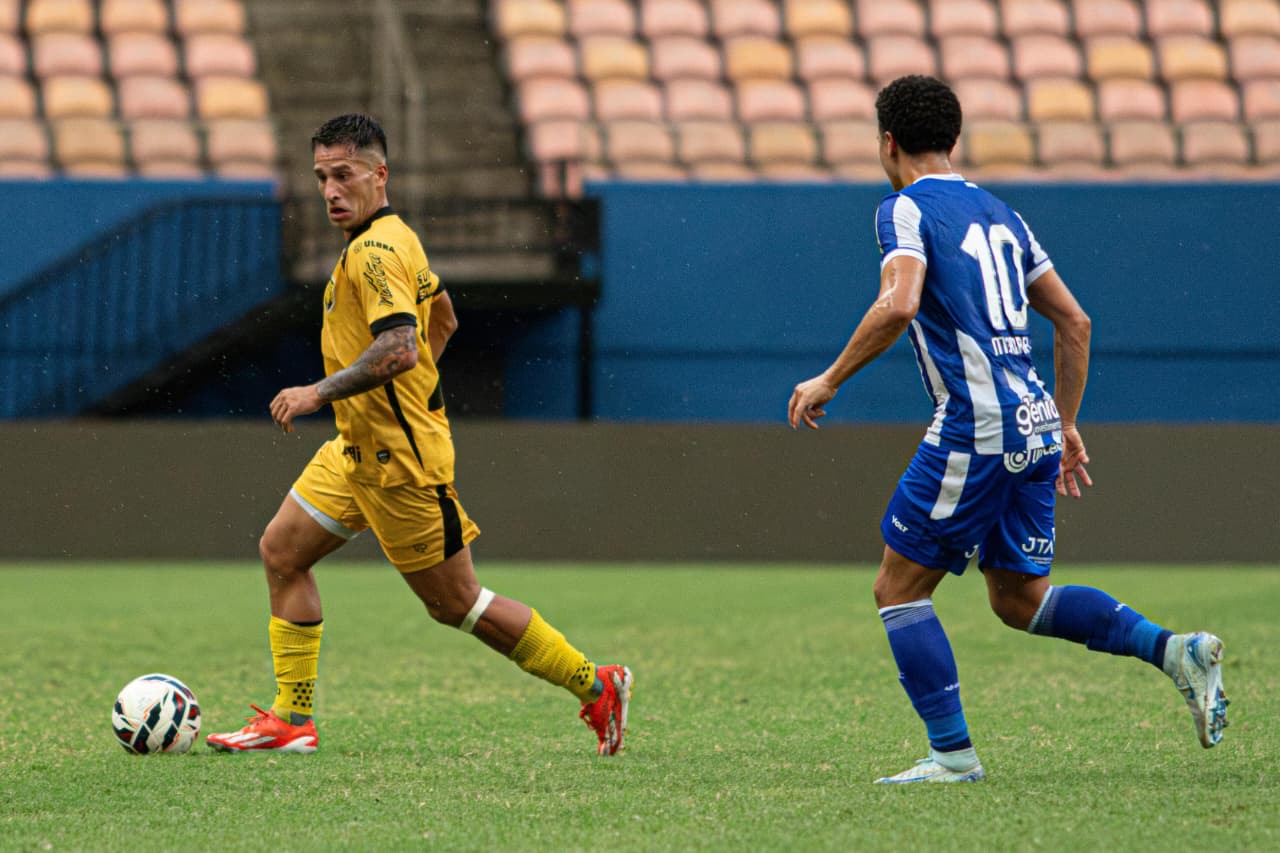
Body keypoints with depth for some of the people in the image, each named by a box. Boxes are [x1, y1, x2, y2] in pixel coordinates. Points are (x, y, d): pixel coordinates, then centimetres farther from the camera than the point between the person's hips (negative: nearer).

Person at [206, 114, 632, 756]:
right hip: (358, 449, 10)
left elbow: (399, 347, -32)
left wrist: (320, 392, -28)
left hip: (399, 459, -10)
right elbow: (442, 319, 25)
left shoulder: (374, 251, -20)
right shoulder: (395, 237, 12)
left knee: (454, 602, -3)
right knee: (282, 552, 7)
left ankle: (596, 686, 6)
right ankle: (291, 721, 8)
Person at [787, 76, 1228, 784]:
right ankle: (1174, 650, 1)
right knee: (1020, 599, 17)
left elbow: (899, 305, -21)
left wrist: (829, 381, -12)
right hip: (1035, 423, 8)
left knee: (898, 589, 4)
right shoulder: (998, 213, 20)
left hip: (976, 427, -8)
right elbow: (1074, 321, 22)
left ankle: (952, 754, -1)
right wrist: (1065, 426, 28)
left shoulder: (906, 208, -3)